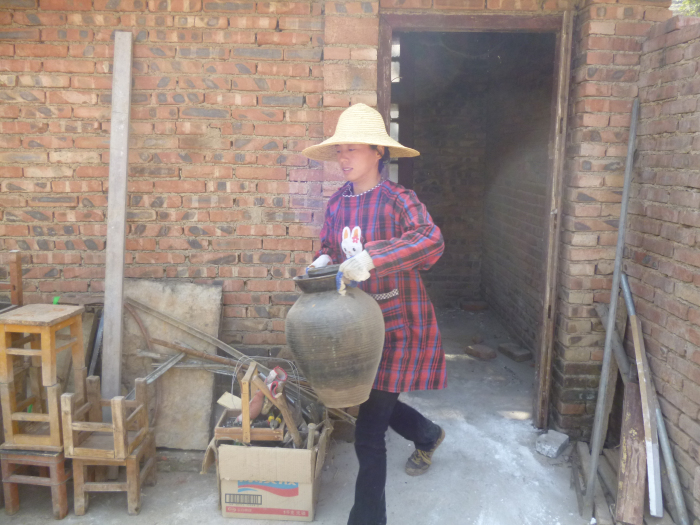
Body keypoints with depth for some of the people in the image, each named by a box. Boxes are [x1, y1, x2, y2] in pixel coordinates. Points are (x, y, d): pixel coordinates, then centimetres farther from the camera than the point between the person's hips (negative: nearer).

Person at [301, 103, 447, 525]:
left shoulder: (397, 200, -18)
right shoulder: (338, 202, 2)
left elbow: (432, 241, -35)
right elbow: (330, 247, 16)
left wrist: (371, 260, -45)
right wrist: (324, 262, -8)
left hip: (398, 324, -7)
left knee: (369, 433, -4)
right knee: (375, 402, 25)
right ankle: (428, 435, 57)